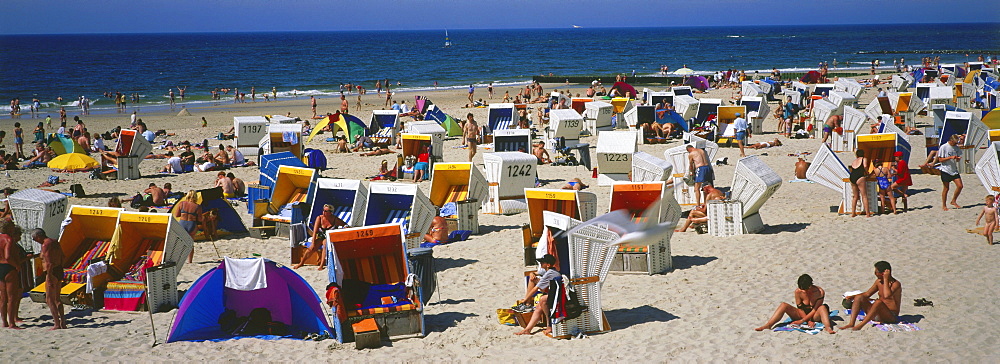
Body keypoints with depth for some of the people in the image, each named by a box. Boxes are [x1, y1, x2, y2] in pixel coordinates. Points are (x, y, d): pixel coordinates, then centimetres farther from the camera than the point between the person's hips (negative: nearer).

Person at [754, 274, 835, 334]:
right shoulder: (798, 292, -14)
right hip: (802, 315, 2)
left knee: (823, 307, -34)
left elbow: (815, 310, -21)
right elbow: (800, 308, -9)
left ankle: (828, 328, -57)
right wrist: (808, 321, -20)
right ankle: (768, 325, -34)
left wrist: (802, 321, -26)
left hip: (815, 316, -2)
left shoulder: (820, 292, -19)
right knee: (784, 305, -21)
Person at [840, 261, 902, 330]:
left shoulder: (896, 284, -13)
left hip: (891, 316, -7)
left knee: (879, 302, -36)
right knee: (859, 297, -7)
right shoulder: (878, 281, 9)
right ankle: (851, 324, -24)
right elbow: (867, 294, 20)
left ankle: (861, 325, -40)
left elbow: (886, 296, -32)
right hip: (877, 315, 7)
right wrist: (852, 297, 6)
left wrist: (885, 279, -24)